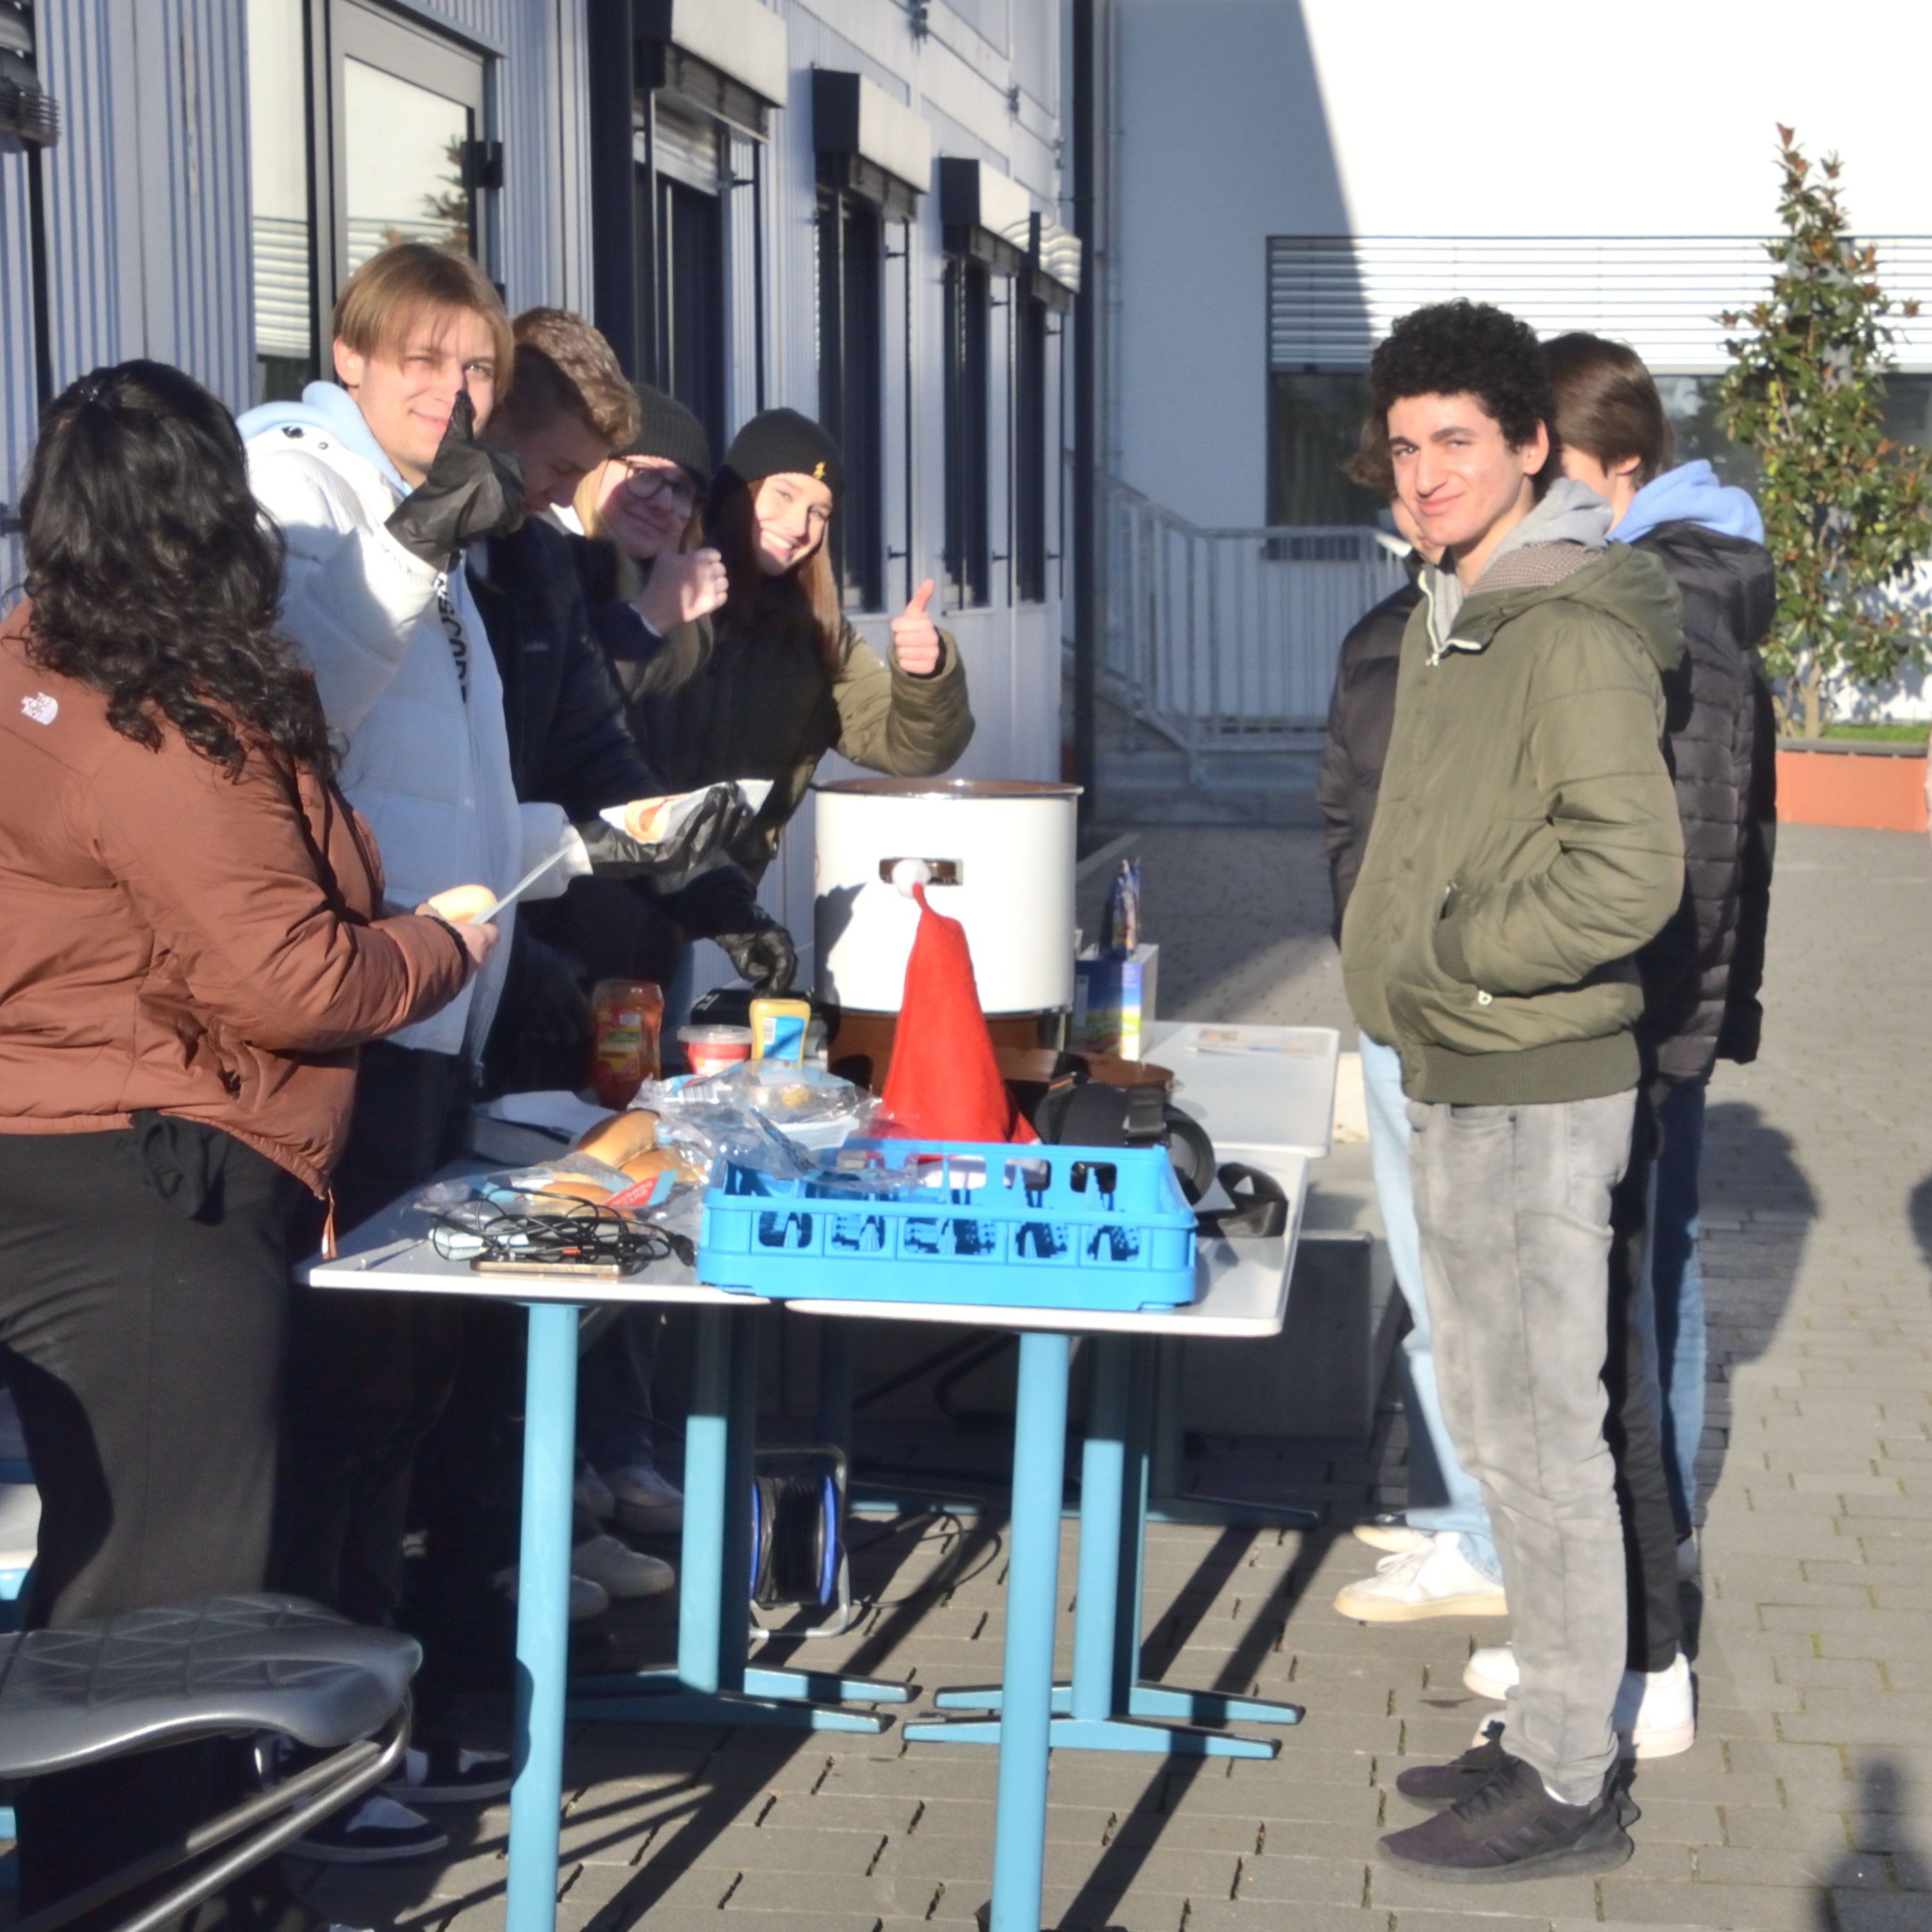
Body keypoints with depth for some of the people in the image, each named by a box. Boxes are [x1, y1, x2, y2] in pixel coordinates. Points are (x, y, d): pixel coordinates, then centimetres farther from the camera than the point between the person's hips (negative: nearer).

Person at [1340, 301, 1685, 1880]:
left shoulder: (1573, 634, -17)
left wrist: (1448, 954, -17)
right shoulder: (1448, 621, 12)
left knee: (1538, 1437, -3)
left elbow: (1632, 872, -26)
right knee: (1491, 1423, 17)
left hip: (1536, 1093, -10)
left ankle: (1569, 1791, 8)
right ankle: (1556, 1734, 30)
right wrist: (1394, 960, 11)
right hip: (1457, 1083, 10)